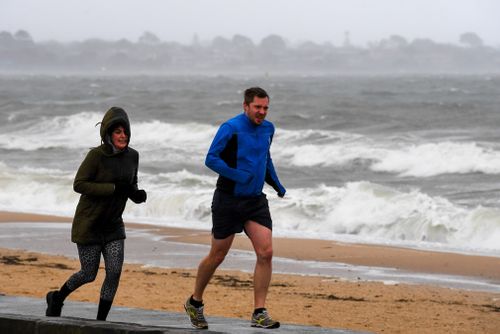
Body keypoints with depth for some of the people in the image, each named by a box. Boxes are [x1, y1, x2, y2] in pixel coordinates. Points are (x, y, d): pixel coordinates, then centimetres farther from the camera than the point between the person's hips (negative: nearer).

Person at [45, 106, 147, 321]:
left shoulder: (132, 156, 0)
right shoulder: (96, 155, -18)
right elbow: (79, 184, -20)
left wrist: (137, 194, -8)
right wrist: (114, 188, -26)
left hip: (113, 225, 5)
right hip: (89, 223, -5)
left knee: (114, 271, -8)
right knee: (89, 274, 3)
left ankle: (100, 322, 5)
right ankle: (57, 299, 32)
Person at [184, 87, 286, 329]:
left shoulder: (268, 129, 8)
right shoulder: (230, 128, -13)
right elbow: (211, 159, -16)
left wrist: (276, 184, 18)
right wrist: (237, 175, -26)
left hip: (255, 200, 5)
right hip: (228, 200, -5)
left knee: (265, 252, -11)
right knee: (217, 256, 6)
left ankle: (259, 313, -7)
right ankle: (195, 303, 28)